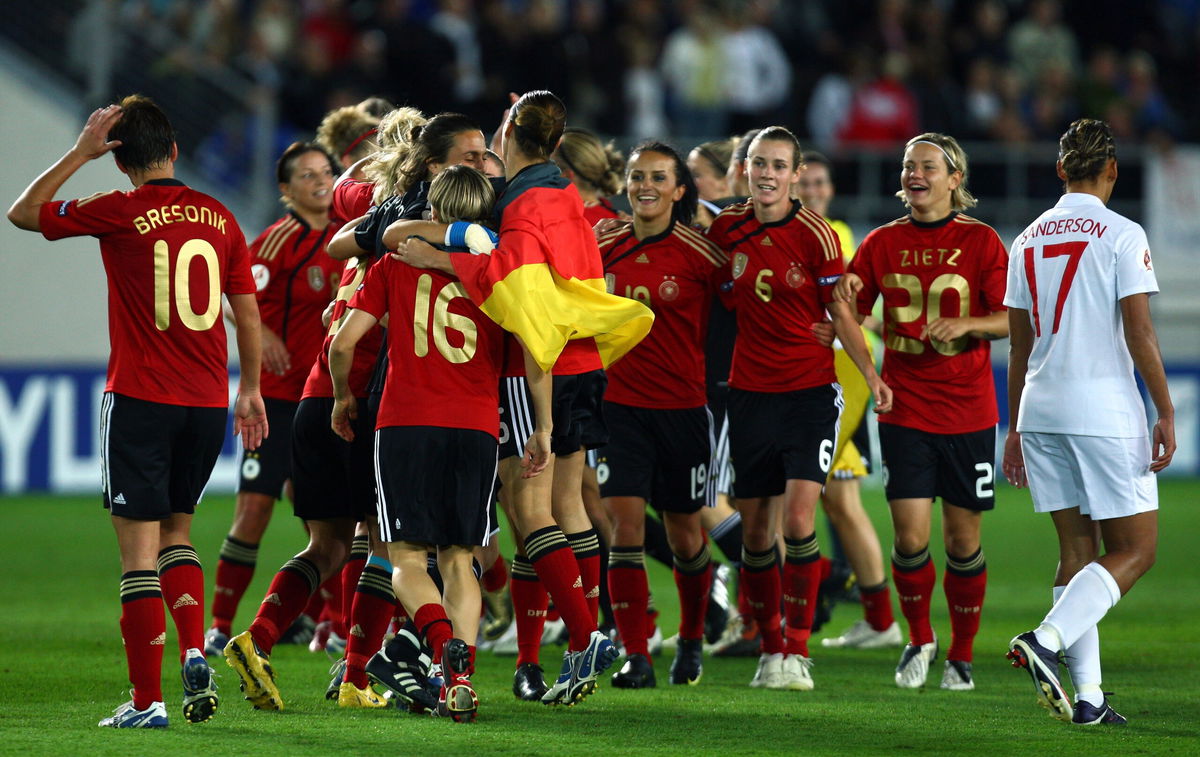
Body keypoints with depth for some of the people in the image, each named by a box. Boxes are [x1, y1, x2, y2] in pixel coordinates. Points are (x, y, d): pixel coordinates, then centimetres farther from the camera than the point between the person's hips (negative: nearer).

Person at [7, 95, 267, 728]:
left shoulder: (121, 213, -8)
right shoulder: (218, 217, 5)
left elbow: (23, 212, 3)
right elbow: (247, 310, 11)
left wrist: (81, 152, 6)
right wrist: (250, 389, 21)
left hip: (140, 400, -5)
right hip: (208, 403, 5)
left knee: (139, 551, -1)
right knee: (176, 531, 21)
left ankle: (146, 700, -3)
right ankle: (194, 654, 2)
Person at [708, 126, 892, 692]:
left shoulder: (815, 235, -7)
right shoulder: (728, 228, 2)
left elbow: (840, 313, -2)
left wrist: (871, 374, -10)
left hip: (809, 392, -3)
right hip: (750, 390, 3)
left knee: (798, 518, -15)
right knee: (754, 527, 5)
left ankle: (797, 651, -9)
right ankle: (769, 650, 18)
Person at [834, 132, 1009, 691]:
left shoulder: (980, 241, 0)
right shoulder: (883, 243, 7)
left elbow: (1009, 320, -2)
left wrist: (965, 325, -20)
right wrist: (845, 299, -13)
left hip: (968, 411, -1)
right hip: (904, 410, 1)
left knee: (962, 538, 2)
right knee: (910, 534, -8)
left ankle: (961, 654, 18)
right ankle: (918, 639, 16)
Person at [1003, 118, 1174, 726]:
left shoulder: (1028, 241, 10)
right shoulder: (1122, 236, -7)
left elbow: (1019, 345, 14)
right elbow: (1139, 334, -12)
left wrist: (1015, 428, 20)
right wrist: (1166, 413, -7)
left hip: (1041, 409, 6)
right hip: (1105, 409, -6)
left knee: (1078, 550, 10)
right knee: (1134, 549, 1)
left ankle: (1087, 695, 3)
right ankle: (1046, 640, -19)